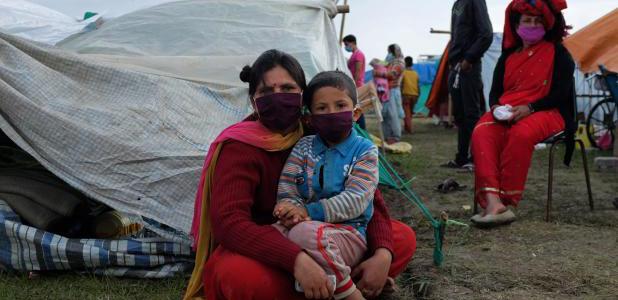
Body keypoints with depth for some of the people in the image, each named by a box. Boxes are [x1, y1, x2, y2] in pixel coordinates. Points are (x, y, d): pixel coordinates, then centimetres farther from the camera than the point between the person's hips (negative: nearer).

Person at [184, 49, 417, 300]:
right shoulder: (240, 147, -18)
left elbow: (368, 198, -3)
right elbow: (229, 222, -31)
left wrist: (382, 254, -23)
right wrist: (296, 259, -44)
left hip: (317, 247, 5)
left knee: (403, 239, -6)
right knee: (243, 277, -41)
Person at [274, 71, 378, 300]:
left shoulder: (365, 150, 1)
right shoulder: (303, 147, 11)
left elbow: (355, 200, -11)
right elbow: (286, 189, 3)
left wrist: (309, 211, -20)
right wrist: (293, 210, -21)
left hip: (348, 232, -4)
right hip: (308, 224, 4)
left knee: (305, 233, -35)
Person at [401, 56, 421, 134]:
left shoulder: (403, 73, -6)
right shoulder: (415, 73, 8)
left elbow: (401, 85, -10)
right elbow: (418, 86, 7)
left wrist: (400, 95, -6)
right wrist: (418, 95, 14)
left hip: (406, 95, -5)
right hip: (414, 95, 5)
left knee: (407, 113, -2)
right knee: (410, 113, 17)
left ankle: (409, 129, -9)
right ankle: (406, 128, 25)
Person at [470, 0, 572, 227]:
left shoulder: (557, 53, 7)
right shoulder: (508, 57, 21)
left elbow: (561, 93, -3)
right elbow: (495, 91, 17)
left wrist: (529, 108, -18)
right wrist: (496, 107, -8)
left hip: (545, 112, -4)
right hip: (505, 113, 4)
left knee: (521, 133, -38)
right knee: (481, 133, -29)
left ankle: (506, 202, -31)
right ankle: (492, 202, -43)